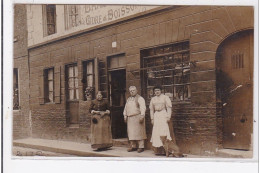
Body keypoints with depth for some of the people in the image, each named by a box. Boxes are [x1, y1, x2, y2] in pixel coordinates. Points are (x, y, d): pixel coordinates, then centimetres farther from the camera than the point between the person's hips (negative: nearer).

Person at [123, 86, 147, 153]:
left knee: (139, 132, -6)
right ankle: (133, 146, 10)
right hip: (130, 118, 6)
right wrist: (125, 116, 14)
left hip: (137, 117, -6)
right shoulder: (128, 99, 19)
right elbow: (125, 108, 23)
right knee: (131, 132, 4)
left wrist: (142, 116, -20)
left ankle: (141, 147, -2)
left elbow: (143, 108, -10)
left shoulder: (140, 98, -1)